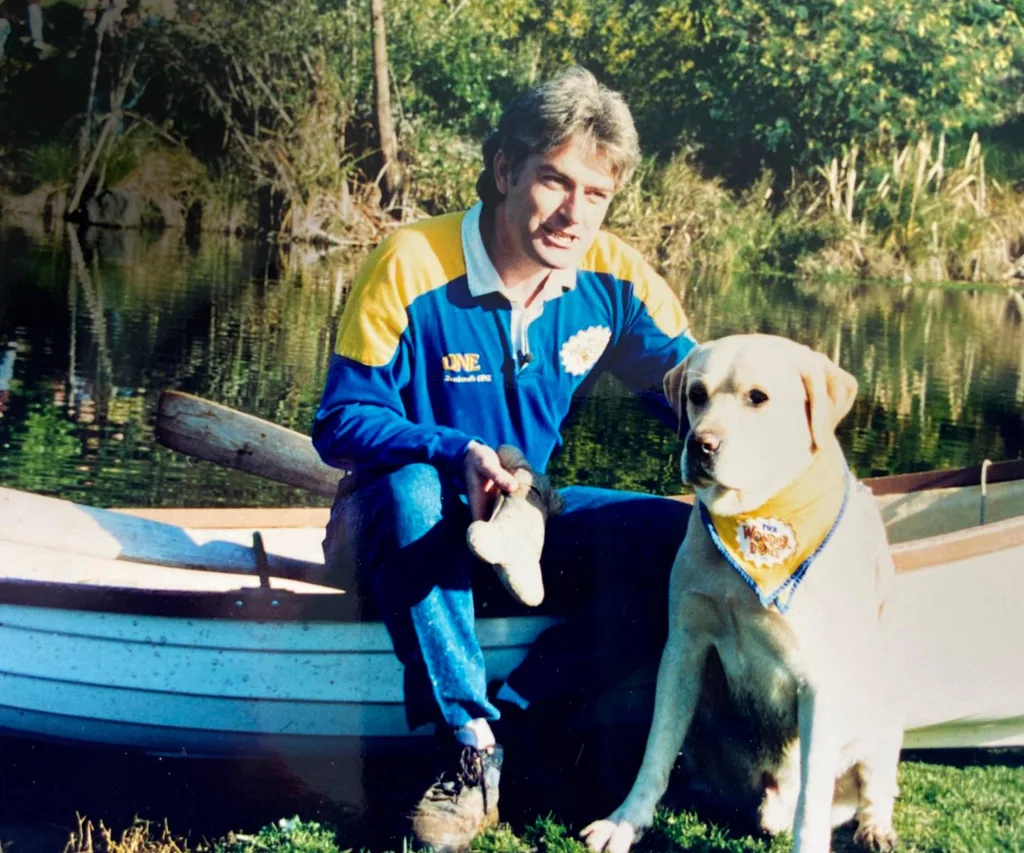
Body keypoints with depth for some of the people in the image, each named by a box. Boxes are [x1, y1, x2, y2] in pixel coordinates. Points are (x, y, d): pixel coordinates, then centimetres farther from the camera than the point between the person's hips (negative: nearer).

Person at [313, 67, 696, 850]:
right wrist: (459, 455, -36)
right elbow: (341, 422, -18)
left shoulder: (613, 280, -8)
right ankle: (468, 749, -29)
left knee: (683, 540, -19)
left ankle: (508, 721, -19)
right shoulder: (411, 268, -20)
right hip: (415, 525, -4)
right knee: (411, 486, -39)